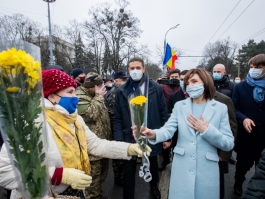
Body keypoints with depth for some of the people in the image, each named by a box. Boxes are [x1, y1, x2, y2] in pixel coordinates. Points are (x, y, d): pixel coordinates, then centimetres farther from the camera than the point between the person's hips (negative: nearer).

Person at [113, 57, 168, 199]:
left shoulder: (155, 88, -5)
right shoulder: (121, 91, -4)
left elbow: (164, 113, -2)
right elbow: (117, 118, -4)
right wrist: (119, 140, -10)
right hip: (130, 138, -1)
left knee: (152, 166, 26)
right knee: (129, 171, 13)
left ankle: (154, 187, 56)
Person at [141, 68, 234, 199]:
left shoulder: (220, 108, -1)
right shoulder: (179, 106, 2)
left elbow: (229, 144, -3)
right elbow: (168, 130, -11)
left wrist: (207, 130, -18)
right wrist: (154, 134, -31)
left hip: (207, 170, 0)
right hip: (182, 169, 1)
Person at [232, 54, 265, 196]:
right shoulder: (240, 87, 0)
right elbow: (234, 108, -2)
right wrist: (243, 119, -19)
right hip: (246, 133, 0)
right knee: (243, 163, 16)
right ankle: (238, 183, 43)